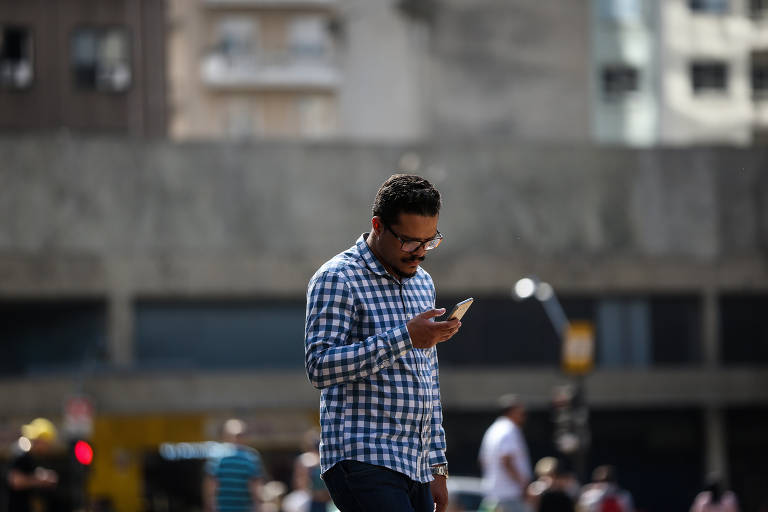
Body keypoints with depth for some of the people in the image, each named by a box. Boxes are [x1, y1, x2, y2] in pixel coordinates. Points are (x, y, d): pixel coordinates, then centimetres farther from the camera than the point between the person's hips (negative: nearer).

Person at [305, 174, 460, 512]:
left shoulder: (422, 283, 20)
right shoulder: (337, 279, -5)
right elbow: (320, 367, -18)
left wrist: (438, 467, 21)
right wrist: (405, 338, -22)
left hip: (416, 469, 8)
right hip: (364, 461, -8)